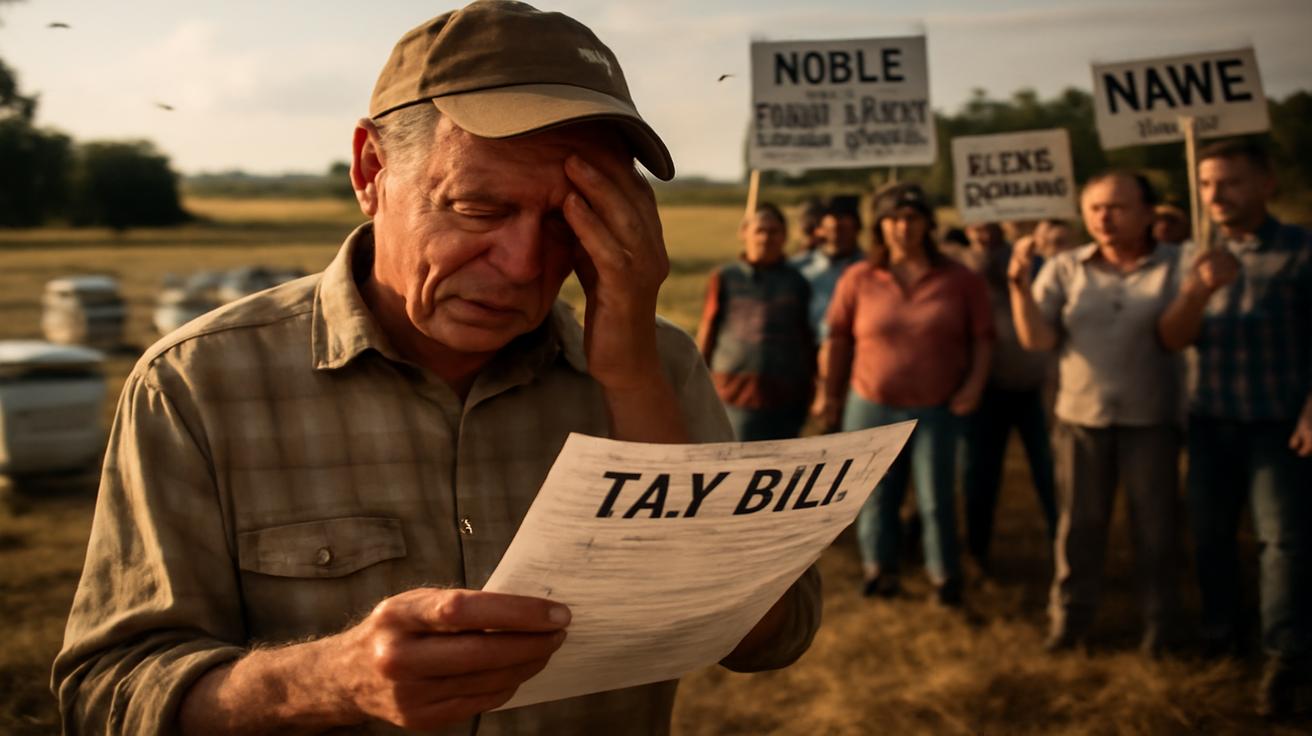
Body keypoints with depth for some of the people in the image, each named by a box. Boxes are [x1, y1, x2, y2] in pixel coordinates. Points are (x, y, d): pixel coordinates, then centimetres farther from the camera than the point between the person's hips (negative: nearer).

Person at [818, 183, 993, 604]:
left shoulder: (960, 280, -1)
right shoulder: (858, 280, -2)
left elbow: (982, 337, 3)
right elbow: (837, 339, 4)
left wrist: (975, 383, -9)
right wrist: (831, 393, 6)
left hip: (938, 410, 0)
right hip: (871, 408, 1)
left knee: (936, 499, 4)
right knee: (875, 496, 10)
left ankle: (944, 574, 20)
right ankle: (878, 567, 26)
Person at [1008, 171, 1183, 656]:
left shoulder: (1176, 266, -5)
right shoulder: (1065, 269, 0)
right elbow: (1038, 339, -5)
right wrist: (1020, 286, -19)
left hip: (1151, 419, -1)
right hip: (1081, 417, 2)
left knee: (1154, 525, 9)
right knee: (1078, 523, 10)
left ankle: (1158, 621, 24)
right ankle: (1070, 614, 24)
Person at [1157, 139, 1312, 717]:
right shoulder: (1195, 255, 5)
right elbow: (1171, 339, -6)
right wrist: (1203, 288, -24)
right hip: (1211, 420, 4)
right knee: (1209, 531, 11)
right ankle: (1218, 636, 27)